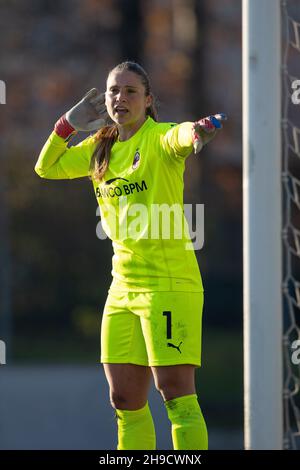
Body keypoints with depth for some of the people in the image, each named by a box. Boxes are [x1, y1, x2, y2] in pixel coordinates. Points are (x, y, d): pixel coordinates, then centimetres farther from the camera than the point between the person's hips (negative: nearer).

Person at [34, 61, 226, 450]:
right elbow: (47, 168, 25)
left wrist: (197, 131, -57)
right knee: (125, 400, 9)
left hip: (169, 283, -7)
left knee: (175, 392, -12)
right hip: (123, 284, 7)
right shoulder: (100, 148, 13)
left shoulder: (158, 138, -9)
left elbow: (180, 137, -33)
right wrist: (69, 123, 11)